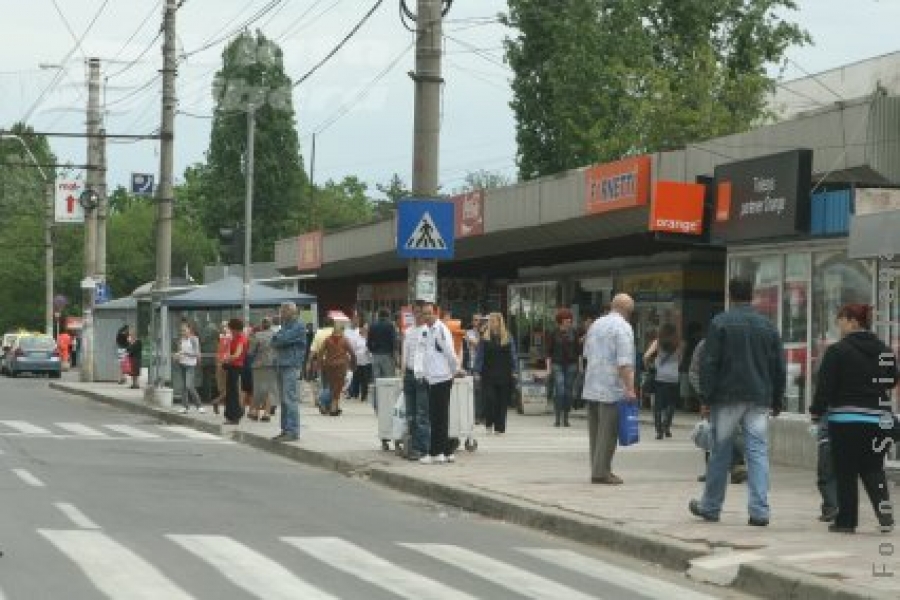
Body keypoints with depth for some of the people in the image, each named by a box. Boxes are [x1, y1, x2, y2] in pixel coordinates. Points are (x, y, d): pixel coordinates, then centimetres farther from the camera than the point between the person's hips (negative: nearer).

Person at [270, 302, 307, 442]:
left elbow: (283, 339, -16)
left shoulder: (298, 326, -7)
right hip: (281, 364, 9)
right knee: (283, 399, 9)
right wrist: (278, 340, -5)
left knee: (289, 399, -12)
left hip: (291, 364, -9)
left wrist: (276, 338, 4)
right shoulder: (285, 325, 21)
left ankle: (293, 431, -13)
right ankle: (285, 430, 13)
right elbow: (274, 342, 16)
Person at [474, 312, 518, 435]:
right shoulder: (484, 338, 3)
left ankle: (499, 427, 10)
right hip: (488, 375, -1)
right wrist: (477, 372, -2)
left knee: (502, 402, 3)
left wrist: (515, 371, -2)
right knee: (489, 399, -11)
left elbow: (513, 356, 6)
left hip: (504, 375, 1)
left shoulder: (508, 338, 4)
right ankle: (489, 425, 3)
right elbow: (479, 356, 4)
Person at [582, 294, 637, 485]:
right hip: (612, 389, -8)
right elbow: (624, 362, -18)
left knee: (595, 431, 12)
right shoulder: (623, 327, -10)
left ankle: (598, 469, 16)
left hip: (591, 388, 8)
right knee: (608, 432, -4)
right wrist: (629, 388, -18)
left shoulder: (595, 324, 14)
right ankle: (601, 471, -4)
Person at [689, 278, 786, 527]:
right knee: (758, 452, 0)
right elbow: (779, 368, 12)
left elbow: (709, 364, -7)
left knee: (720, 452, 7)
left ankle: (710, 507, 18)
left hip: (727, 397, -3)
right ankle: (759, 511, -7)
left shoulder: (720, 323, -4)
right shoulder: (768, 326, 9)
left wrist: (706, 398, -4)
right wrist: (777, 401, 18)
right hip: (759, 400, 3)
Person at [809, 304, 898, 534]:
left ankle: (846, 520, 7)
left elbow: (825, 386, -10)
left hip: (844, 420, -4)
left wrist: (816, 411, 3)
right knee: (873, 469, 13)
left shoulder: (837, 351, -10)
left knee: (845, 472, 5)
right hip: (878, 420, 4)